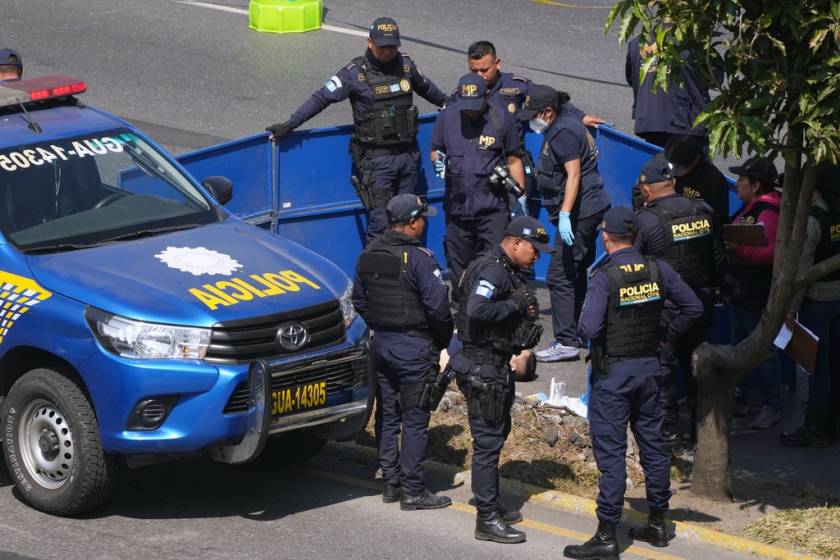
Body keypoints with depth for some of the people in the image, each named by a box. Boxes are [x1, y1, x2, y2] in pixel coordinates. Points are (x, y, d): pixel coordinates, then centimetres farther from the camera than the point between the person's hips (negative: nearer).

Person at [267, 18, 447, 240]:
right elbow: (321, 98, -8)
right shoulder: (355, 73, -9)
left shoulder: (405, 64, 6)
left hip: (409, 154, 5)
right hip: (377, 159, -5)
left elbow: (424, 86, 27)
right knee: (381, 219, -10)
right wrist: (290, 125, -13)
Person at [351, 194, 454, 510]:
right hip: (414, 347, -7)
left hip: (381, 342, 7)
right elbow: (438, 306, -18)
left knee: (388, 416, 15)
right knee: (415, 419, -1)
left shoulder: (368, 255, 4)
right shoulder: (419, 259, -18)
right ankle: (413, 491, 2)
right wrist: (442, 341, -2)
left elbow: (359, 301, 13)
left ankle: (391, 483, 21)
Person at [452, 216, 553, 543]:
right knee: (488, 441, -7)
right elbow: (477, 311, -34)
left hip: (497, 365, 11)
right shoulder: (492, 270, -19)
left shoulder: (509, 271, 15)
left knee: (497, 434, 20)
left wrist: (528, 327, 6)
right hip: (483, 367, -11)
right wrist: (515, 303, -23)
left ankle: (491, 506, 32)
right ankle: (487, 520, -3)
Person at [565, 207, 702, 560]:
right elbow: (693, 307, 5)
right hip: (648, 367, 6)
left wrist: (583, 318, -2)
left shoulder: (605, 276, -17)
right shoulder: (657, 270, -1)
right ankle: (657, 524, 26)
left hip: (613, 372, -6)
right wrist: (665, 336, 11)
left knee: (610, 452, -3)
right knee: (652, 444, 16)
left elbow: (590, 329, -24)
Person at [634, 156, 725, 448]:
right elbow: (720, 260, 7)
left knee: (663, 367, 7)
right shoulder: (704, 211, 0)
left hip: (664, 308, -5)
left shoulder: (645, 221, -16)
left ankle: (669, 430, 10)